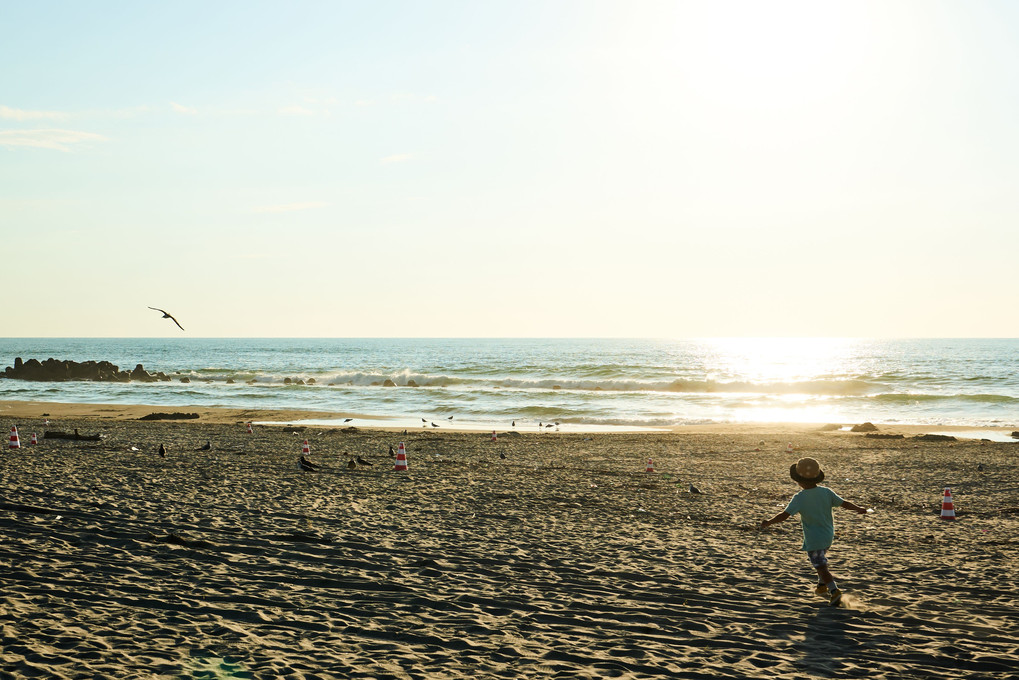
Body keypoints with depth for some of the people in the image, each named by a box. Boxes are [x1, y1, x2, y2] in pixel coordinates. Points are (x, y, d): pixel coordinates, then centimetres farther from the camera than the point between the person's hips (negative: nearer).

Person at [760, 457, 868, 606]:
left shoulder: (799, 498, -19)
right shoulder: (826, 492, -6)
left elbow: (785, 515, -23)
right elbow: (844, 503, 1)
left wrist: (769, 522, -12)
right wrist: (859, 509, 16)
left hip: (813, 540, -7)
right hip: (828, 536, 7)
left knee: (821, 568, -4)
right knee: (821, 561, 28)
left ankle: (834, 591, -17)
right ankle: (822, 587, 39)